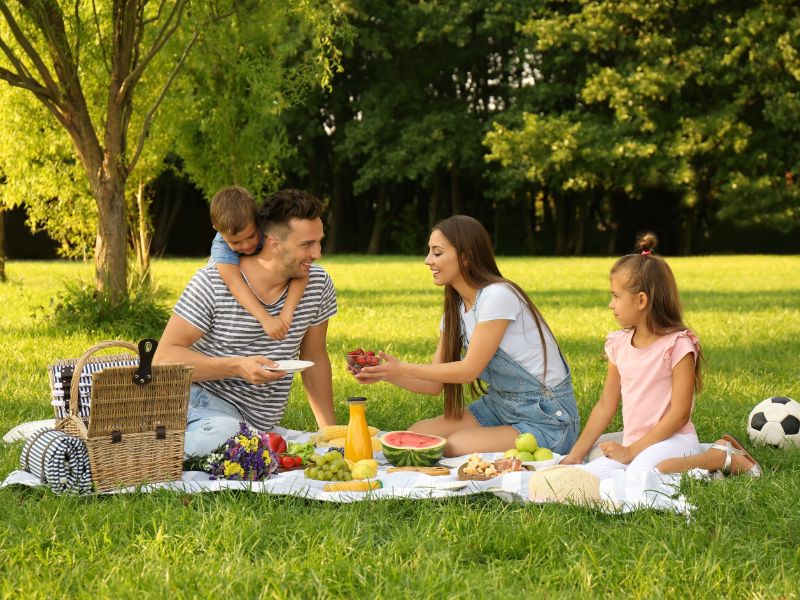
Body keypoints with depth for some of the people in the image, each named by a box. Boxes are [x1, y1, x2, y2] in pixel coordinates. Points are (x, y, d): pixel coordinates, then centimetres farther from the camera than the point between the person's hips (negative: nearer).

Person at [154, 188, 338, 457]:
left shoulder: (319, 285, 3)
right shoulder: (212, 282, -12)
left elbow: (315, 357, 17)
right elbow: (164, 357, -12)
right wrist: (237, 367, -24)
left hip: (256, 422, 6)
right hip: (201, 397, -6)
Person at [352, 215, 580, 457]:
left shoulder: (498, 296, -20)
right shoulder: (455, 310, 7)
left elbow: (469, 369, -19)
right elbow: (435, 385, 5)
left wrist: (402, 369, -17)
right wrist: (383, 374, -10)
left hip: (547, 419, -8)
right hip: (500, 405, 8)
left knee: (454, 446, -24)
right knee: (416, 434, -7)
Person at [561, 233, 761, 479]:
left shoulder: (678, 344, -10)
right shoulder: (618, 344, 10)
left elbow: (679, 414, -13)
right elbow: (605, 406, 15)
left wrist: (632, 451, -14)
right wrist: (575, 455, 8)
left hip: (672, 440, -7)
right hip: (633, 444, 7)